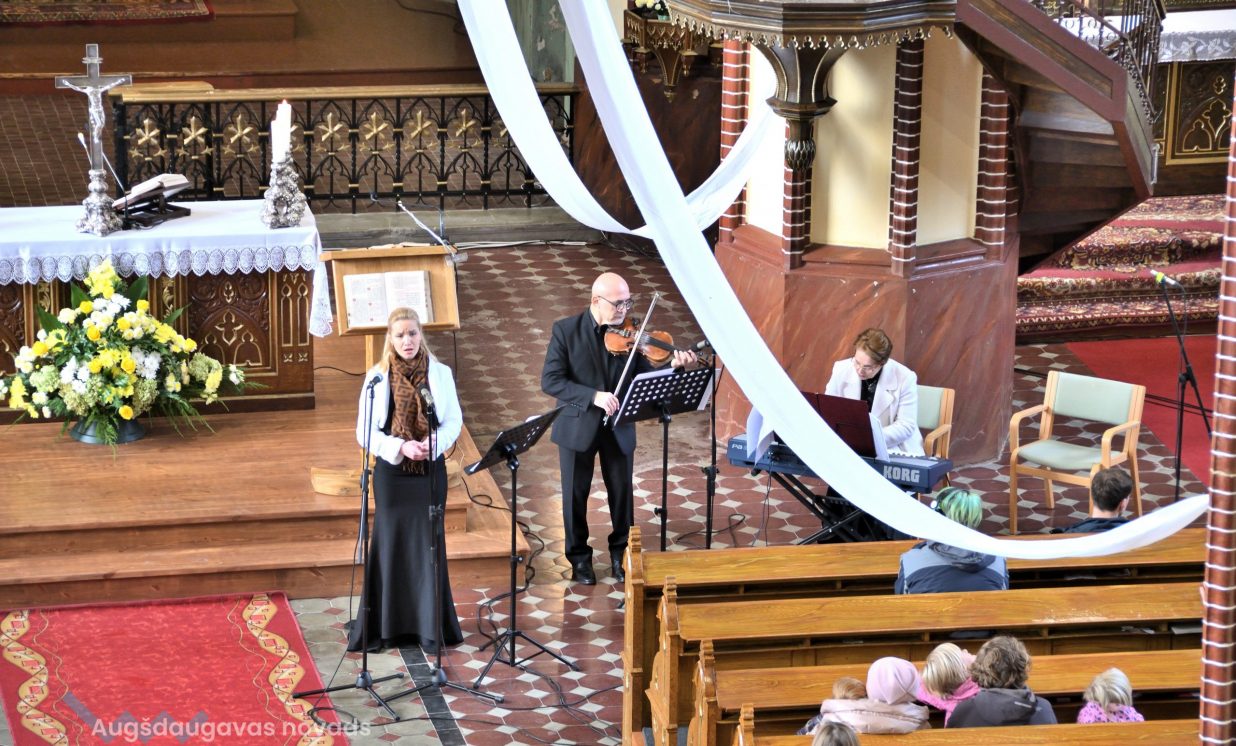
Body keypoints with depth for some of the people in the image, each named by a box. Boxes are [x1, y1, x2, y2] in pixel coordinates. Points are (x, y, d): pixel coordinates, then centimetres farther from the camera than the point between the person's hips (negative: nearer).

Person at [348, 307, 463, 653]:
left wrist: (433, 443, -16)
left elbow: (454, 420, 3)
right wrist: (401, 447, -18)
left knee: (428, 544, 3)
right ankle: (384, 627, 9)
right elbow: (365, 431, -3)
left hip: (430, 469, 1)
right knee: (389, 544, 2)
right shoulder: (377, 377, -2)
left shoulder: (440, 373, 2)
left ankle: (430, 627, 9)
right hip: (391, 470, -1)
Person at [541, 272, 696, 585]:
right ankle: (579, 556, 29)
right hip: (578, 426, -2)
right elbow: (550, 381, -18)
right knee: (576, 493, 10)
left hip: (619, 427, 2)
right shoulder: (566, 330, -12)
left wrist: (674, 368, -26)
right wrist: (593, 396, -28)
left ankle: (620, 552, 31)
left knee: (622, 492, 11)